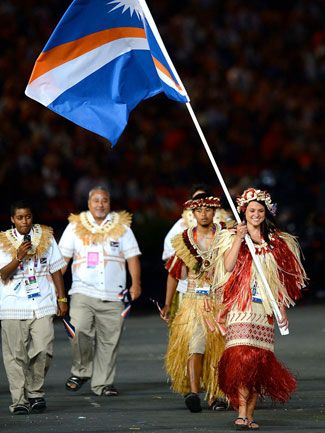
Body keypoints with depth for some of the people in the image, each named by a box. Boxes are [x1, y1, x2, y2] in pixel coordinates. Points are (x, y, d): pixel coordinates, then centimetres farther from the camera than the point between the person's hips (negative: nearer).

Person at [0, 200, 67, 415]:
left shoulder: (45, 238, 9)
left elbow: (56, 270, 14)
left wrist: (61, 298, 10)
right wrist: (19, 257, -19)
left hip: (42, 306, 1)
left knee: (43, 351, -9)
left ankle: (36, 393, 10)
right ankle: (19, 401, 3)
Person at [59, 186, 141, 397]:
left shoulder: (121, 227, 11)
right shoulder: (76, 227, 9)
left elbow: (132, 256, 9)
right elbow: (63, 258, 9)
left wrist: (136, 284, -4)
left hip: (113, 295, 1)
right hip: (83, 291, -1)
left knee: (109, 340, 0)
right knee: (80, 330, -21)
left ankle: (103, 383, 10)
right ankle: (81, 371, 0)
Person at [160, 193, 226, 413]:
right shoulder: (184, 240, 6)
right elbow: (173, 273, 13)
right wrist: (167, 304, 13)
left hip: (221, 300, 1)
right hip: (194, 301, -1)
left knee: (219, 349, 5)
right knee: (195, 345, -17)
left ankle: (216, 394, 18)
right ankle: (193, 393, -27)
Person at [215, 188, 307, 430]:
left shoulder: (276, 242, 15)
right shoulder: (232, 237, 8)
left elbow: (280, 279, 15)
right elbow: (228, 266, -8)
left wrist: (282, 309, 10)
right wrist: (239, 239, -13)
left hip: (264, 308, 3)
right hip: (240, 306, -3)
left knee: (260, 359, -2)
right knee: (242, 355, -17)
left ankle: (250, 414, 2)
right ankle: (242, 412, -22)